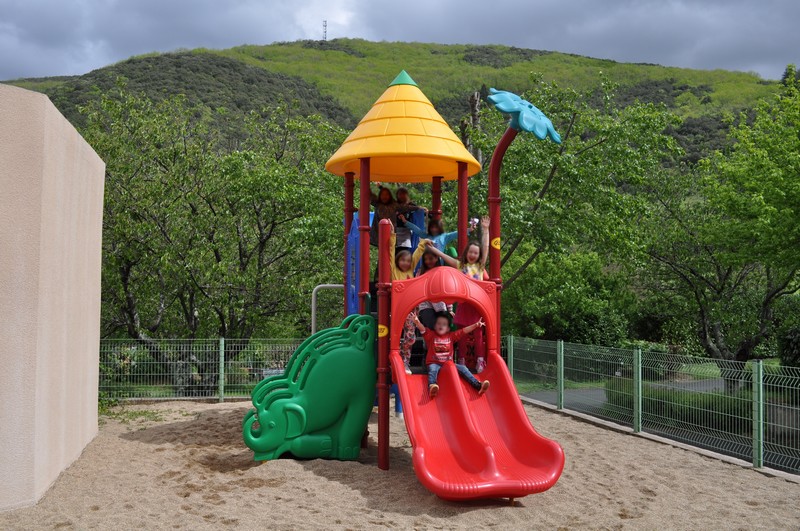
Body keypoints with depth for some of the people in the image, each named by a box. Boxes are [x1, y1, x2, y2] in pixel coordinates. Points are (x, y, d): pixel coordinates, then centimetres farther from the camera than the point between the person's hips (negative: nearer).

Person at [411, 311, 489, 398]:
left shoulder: (451, 336, 13)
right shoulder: (431, 335, 4)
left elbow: (464, 331, 8)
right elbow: (423, 329, -14)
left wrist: (475, 325, -2)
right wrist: (417, 322, -36)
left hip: (448, 363, 4)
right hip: (434, 363, -4)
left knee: (462, 368, -12)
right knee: (433, 370, -36)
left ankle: (478, 385, -19)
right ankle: (432, 386, -63)